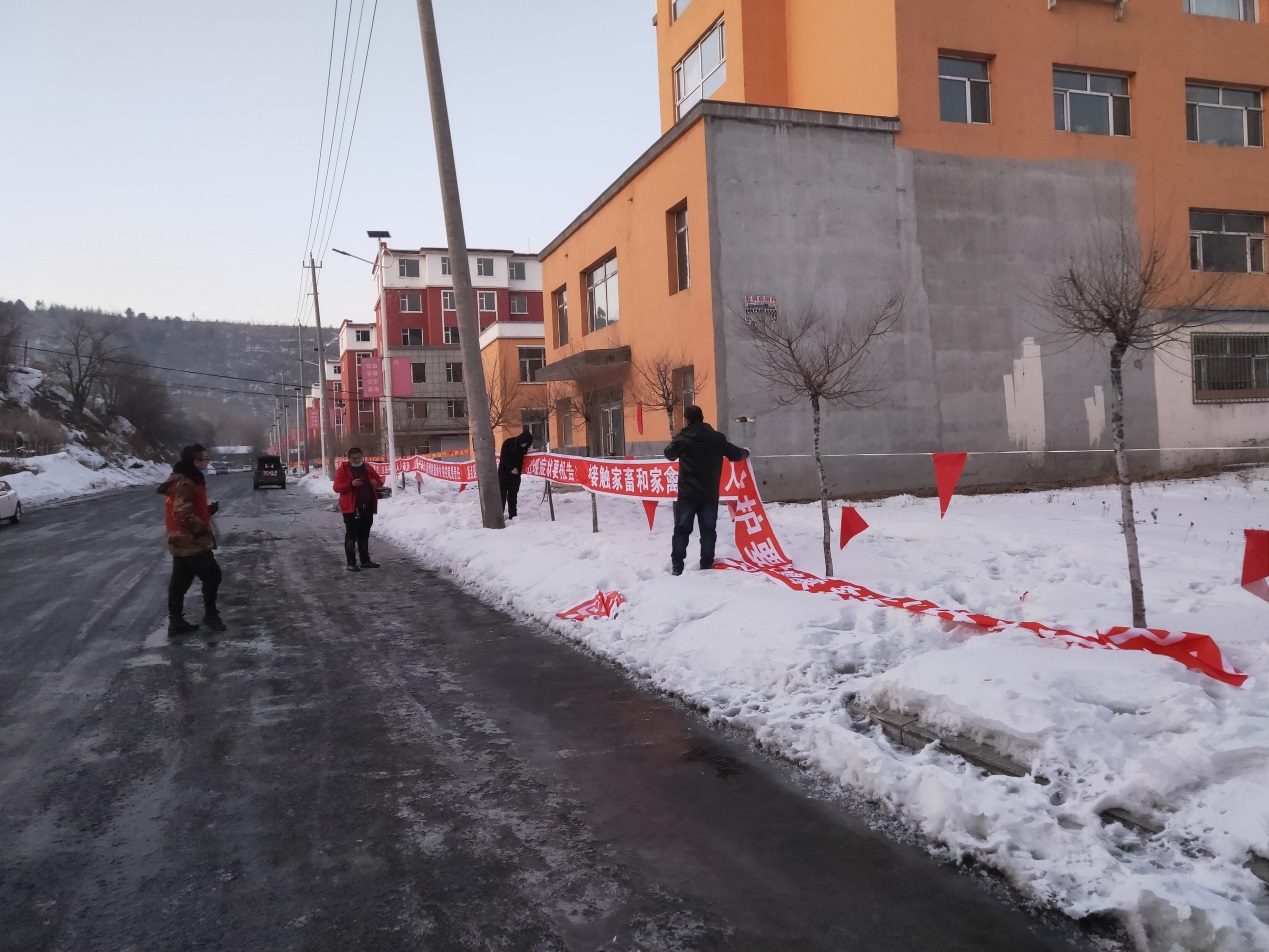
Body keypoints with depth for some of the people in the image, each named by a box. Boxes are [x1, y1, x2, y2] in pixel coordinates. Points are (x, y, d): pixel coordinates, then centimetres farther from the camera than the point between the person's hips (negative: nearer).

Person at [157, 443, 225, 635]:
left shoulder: (189, 481, 13)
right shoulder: (185, 484, -20)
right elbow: (183, 514, -25)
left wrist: (209, 510, 5)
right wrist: (204, 529, -17)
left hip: (184, 542, 10)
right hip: (191, 542, -10)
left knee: (180, 582, 12)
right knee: (212, 575, -1)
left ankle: (176, 622, 18)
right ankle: (210, 614, 11)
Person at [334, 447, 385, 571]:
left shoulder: (368, 468, 10)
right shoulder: (343, 469, -4)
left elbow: (380, 481, 17)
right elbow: (337, 487, -10)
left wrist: (377, 483, -8)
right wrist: (351, 484, -26)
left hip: (367, 508, 5)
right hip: (351, 508, -5)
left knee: (364, 535, 14)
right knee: (351, 535, -4)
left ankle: (365, 561, 22)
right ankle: (351, 563, -1)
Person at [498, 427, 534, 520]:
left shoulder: (523, 447, 4)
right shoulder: (508, 443, -12)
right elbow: (503, 458, -14)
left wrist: (518, 469, -3)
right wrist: (512, 468, -19)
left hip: (515, 474, 5)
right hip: (504, 473, -5)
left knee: (513, 495, 7)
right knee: (502, 495, -2)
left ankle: (513, 515, 11)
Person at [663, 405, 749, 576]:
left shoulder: (682, 438, -8)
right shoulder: (717, 437, -2)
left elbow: (669, 454, 11)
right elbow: (735, 454, 10)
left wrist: (674, 443, 32)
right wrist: (746, 452, 33)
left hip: (687, 493, -2)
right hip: (710, 494, 2)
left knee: (682, 530, 6)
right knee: (708, 530, 10)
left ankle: (677, 566, 5)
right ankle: (707, 566, 10)